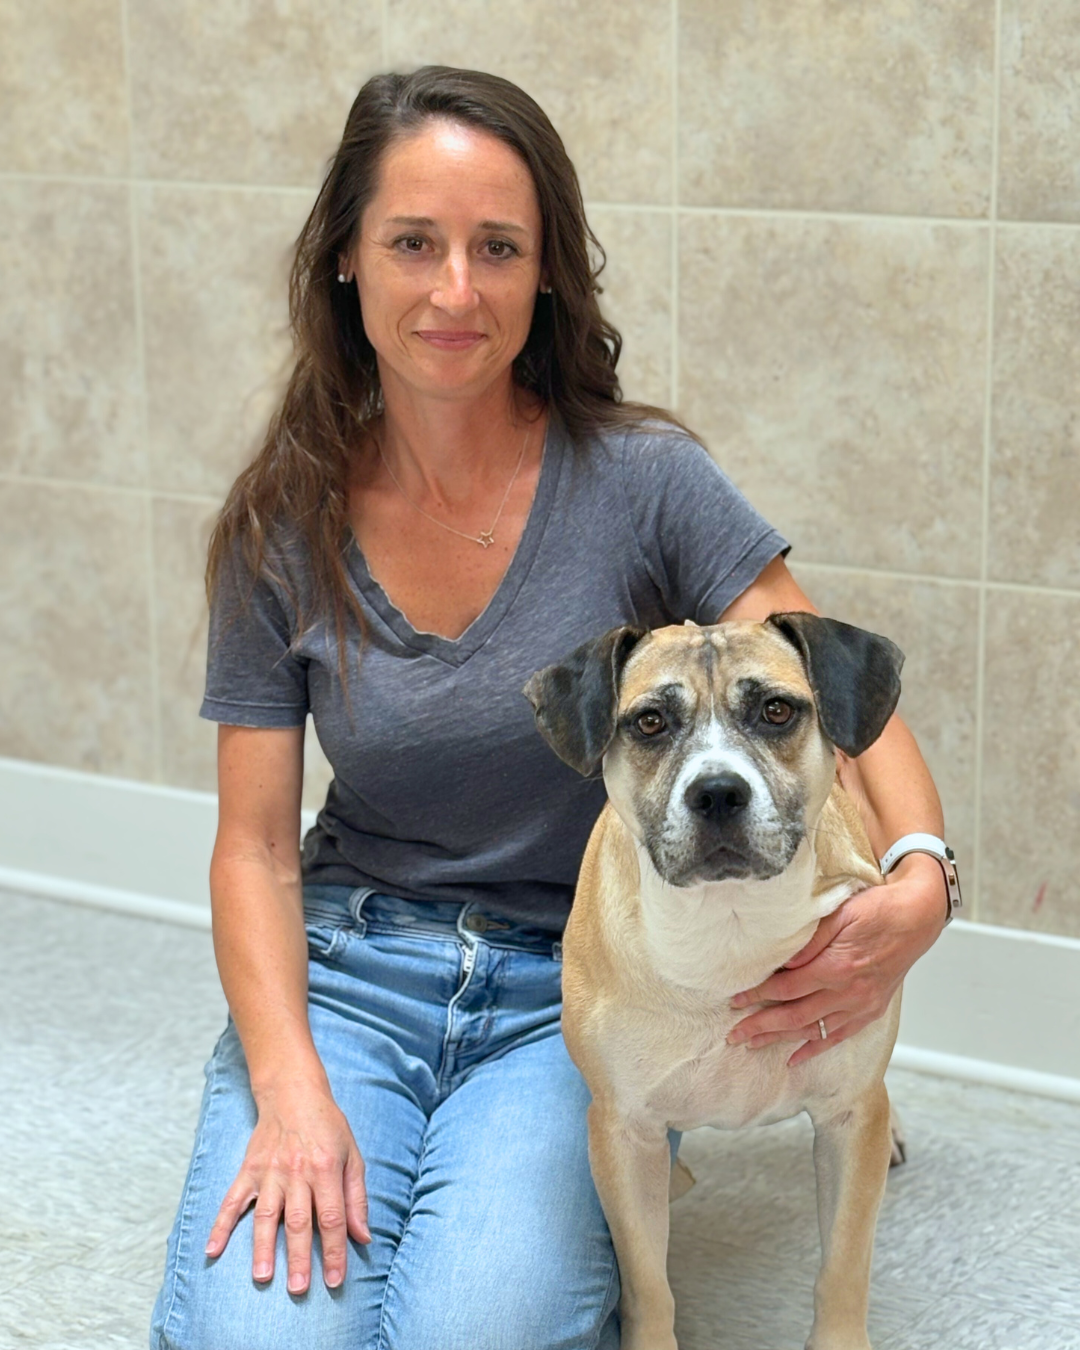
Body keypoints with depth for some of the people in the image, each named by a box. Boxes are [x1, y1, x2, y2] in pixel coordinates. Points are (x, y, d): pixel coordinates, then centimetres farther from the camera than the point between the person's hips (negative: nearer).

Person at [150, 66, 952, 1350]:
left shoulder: (639, 479, -8)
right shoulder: (281, 529, -2)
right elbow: (255, 847, -1)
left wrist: (921, 883, -29)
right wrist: (289, 1089, -17)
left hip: (573, 988, -1)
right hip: (350, 967, 1)